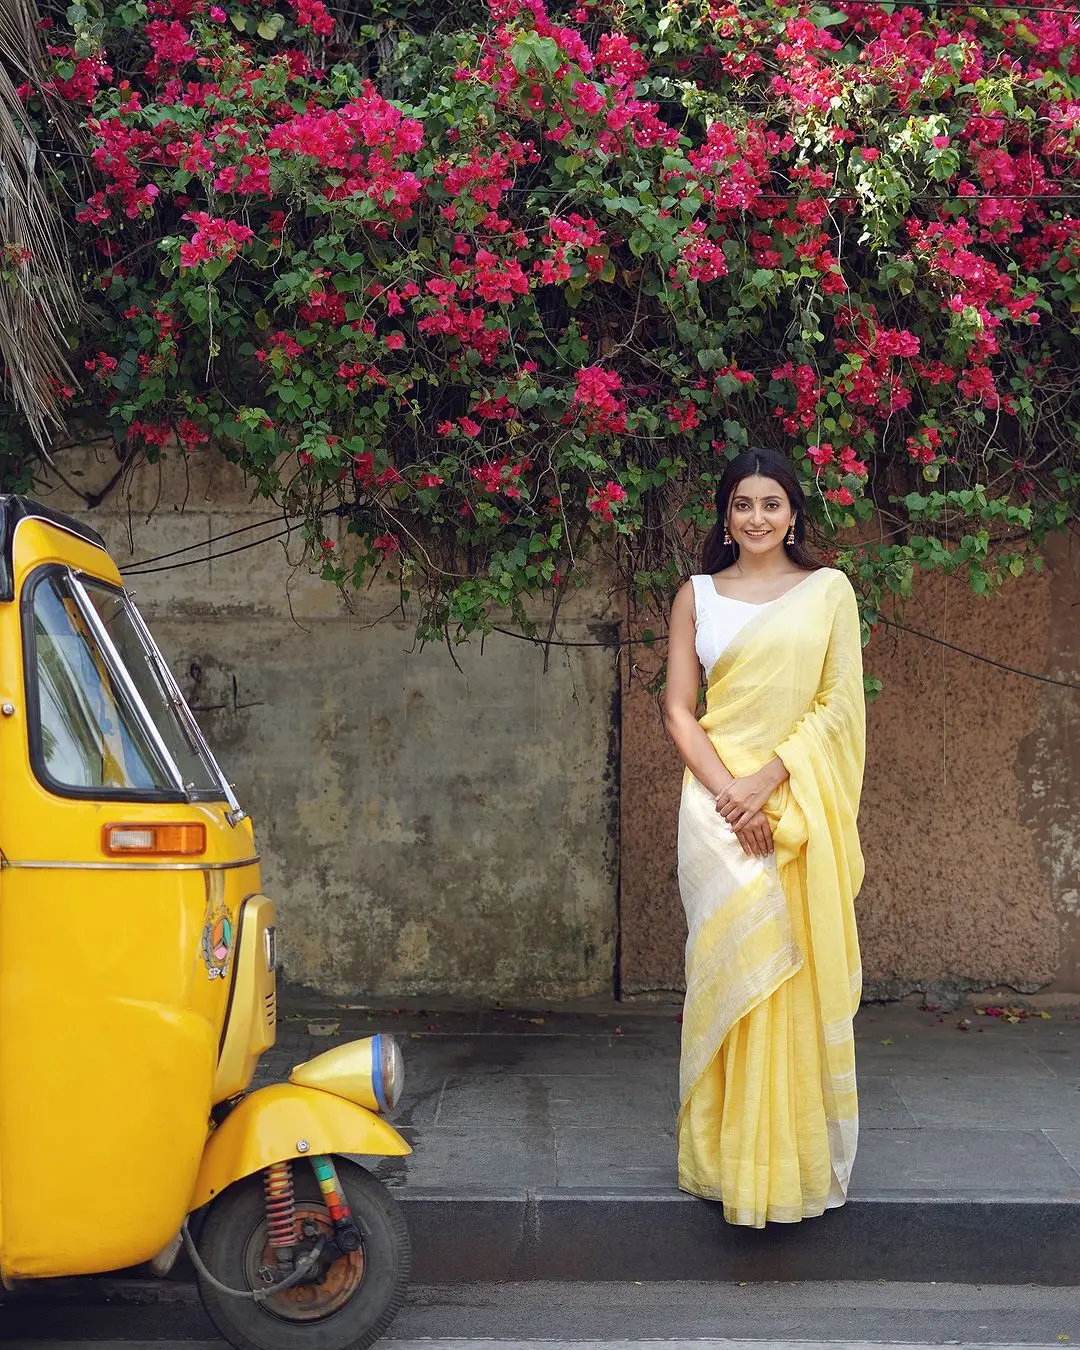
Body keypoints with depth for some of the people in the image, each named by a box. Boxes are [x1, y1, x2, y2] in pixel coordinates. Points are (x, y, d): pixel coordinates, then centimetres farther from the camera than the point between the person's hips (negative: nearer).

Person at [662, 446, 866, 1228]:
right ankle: (731, 1156, 7)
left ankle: (802, 1156, 14)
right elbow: (679, 710, 3)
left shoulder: (829, 591, 6)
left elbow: (840, 703, -1)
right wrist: (729, 794, -10)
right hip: (719, 802, 0)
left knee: (804, 979, 2)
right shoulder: (698, 597, 8)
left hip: (804, 804, 0)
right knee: (733, 972, -2)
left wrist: (770, 780, -12)